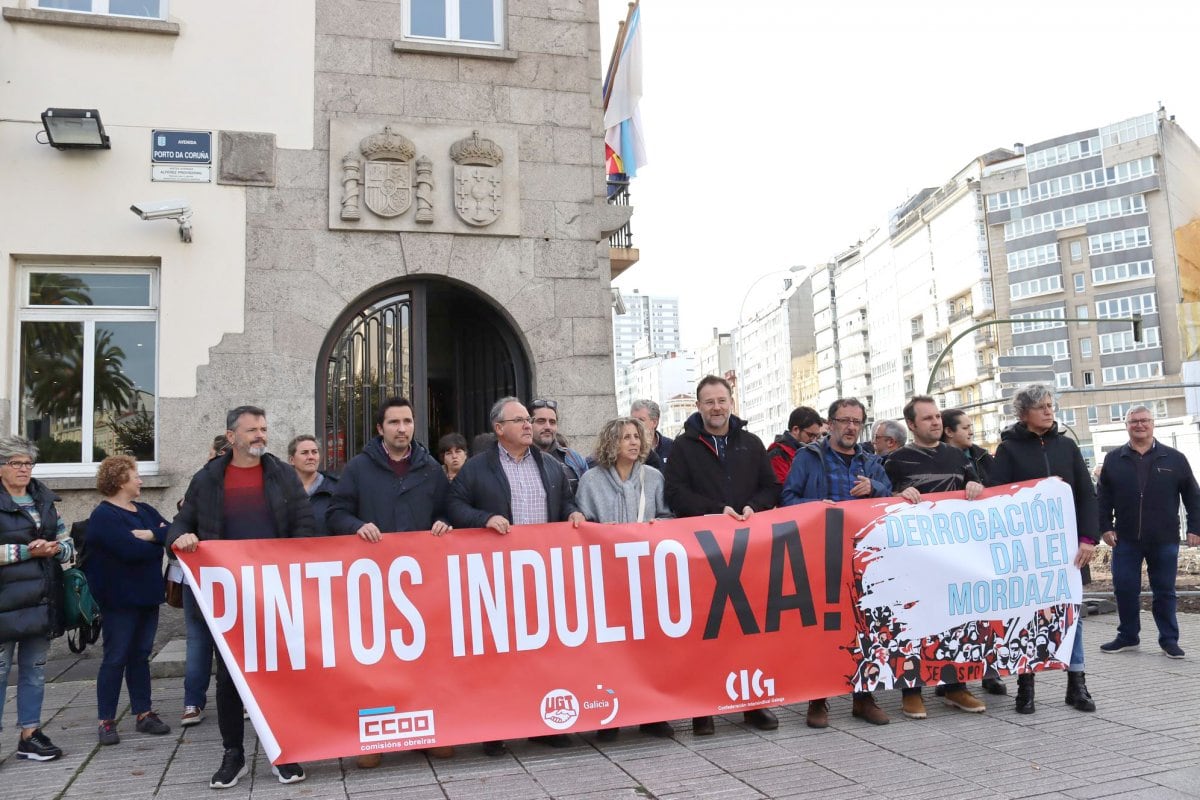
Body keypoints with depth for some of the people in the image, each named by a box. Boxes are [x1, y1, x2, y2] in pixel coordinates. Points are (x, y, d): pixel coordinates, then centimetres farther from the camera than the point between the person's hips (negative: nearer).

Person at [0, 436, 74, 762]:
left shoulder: (45, 500, 13)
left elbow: (68, 545, 13)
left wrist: (55, 549, -8)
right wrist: (27, 551, -19)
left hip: (43, 601, 6)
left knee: (35, 670, 12)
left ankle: (30, 734, 22)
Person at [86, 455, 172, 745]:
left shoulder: (146, 511, 13)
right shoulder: (103, 516, -11)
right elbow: (131, 550, -24)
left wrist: (149, 534, -18)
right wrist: (158, 541, -8)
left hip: (147, 596, 7)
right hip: (120, 600, -7)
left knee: (141, 655, 11)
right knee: (116, 658, 0)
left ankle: (144, 714, 18)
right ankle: (106, 721, 10)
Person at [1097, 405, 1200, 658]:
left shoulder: (1174, 458, 4)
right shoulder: (1114, 459, 5)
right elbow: (1102, 497, 7)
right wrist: (1105, 527, 0)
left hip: (1165, 540, -1)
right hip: (1125, 540, 1)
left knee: (1164, 591, 7)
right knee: (1125, 590, 3)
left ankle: (1169, 639, 19)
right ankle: (1127, 636, 18)